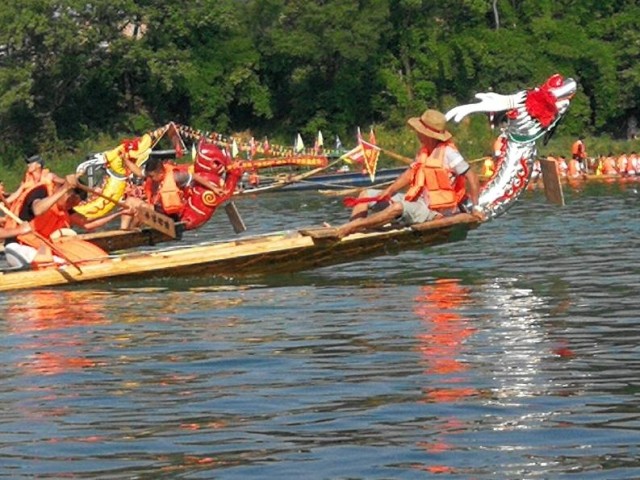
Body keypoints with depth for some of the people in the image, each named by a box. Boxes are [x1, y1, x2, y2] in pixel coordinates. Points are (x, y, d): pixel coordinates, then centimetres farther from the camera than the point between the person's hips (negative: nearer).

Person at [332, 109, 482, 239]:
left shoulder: (447, 152, -15)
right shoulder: (424, 151, 10)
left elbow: (471, 177, -14)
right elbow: (410, 173, 12)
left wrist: (475, 207, -12)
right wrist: (389, 190, -3)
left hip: (431, 210, -10)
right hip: (417, 200, 10)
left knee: (398, 207, -39)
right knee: (366, 195, 3)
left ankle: (350, 226, -48)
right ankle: (351, 230, -22)